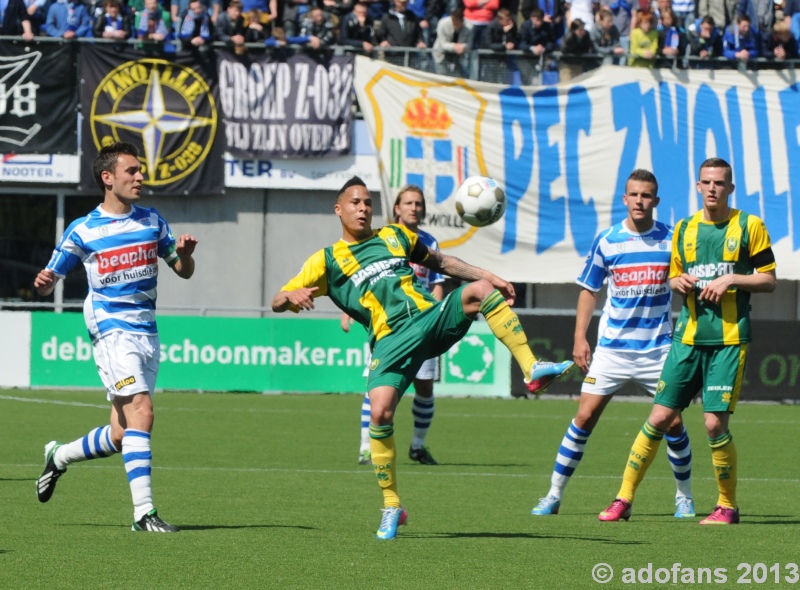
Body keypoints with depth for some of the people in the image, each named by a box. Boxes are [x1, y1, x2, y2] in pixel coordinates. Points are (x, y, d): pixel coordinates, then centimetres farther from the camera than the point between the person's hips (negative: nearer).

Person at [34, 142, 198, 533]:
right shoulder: (83, 230, -2)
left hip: (147, 333, 6)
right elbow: (50, 278, 3)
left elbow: (184, 271, 15)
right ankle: (144, 512, -22)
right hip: (111, 329, -5)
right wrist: (44, 283, -21)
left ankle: (59, 457, 33)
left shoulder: (152, 221, 10)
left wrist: (185, 253, -7)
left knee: (122, 435, 6)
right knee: (140, 411, -22)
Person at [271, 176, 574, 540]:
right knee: (380, 413, -21)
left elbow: (440, 262, 33)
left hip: (433, 317, 3)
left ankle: (532, 370, -28)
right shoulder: (327, 260, 13)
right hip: (393, 339, -3)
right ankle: (391, 507, -4)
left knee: (480, 289, -22)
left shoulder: (395, 236, 24)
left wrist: (485, 275, 21)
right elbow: (278, 302, 9)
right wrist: (293, 296, -16)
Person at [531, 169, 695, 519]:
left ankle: (685, 497, 16)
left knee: (672, 421, -3)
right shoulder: (607, 241, 0)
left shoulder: (671, 240, -1)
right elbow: (589, 290, 7)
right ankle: (553, 496, 2)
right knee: (585, 416, -5)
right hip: (612, 347, 0)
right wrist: (579, 338, -1)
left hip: (658, 348, 0)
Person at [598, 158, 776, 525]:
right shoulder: (684, 229, 12)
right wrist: (679, 282, 0)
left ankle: (728, 505, 7)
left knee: (715, 422, -10)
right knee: (660, 416, 0)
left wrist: (732, 279, -13)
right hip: (689, 336, 4)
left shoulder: (748, 226, 0)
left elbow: (769, 280, 1)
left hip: (729, 338, -4)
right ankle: (624, 500, 5)